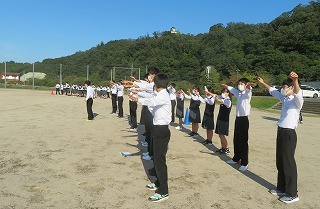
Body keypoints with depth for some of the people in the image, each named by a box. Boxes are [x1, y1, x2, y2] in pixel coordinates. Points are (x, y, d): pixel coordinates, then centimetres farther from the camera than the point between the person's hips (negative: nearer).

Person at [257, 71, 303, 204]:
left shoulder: (296, 100, -13)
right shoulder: (284, 98, 12)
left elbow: (298, 93, -36)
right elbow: (273, 91, 28)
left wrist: (295, 81, -56)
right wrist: (263, 83, 32)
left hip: (289, 134, -9)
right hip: (281, 132, 9)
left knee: (288, 163, -2)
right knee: (280, 162, 15)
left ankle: (292, 194, 10)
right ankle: (282, 188, 28)